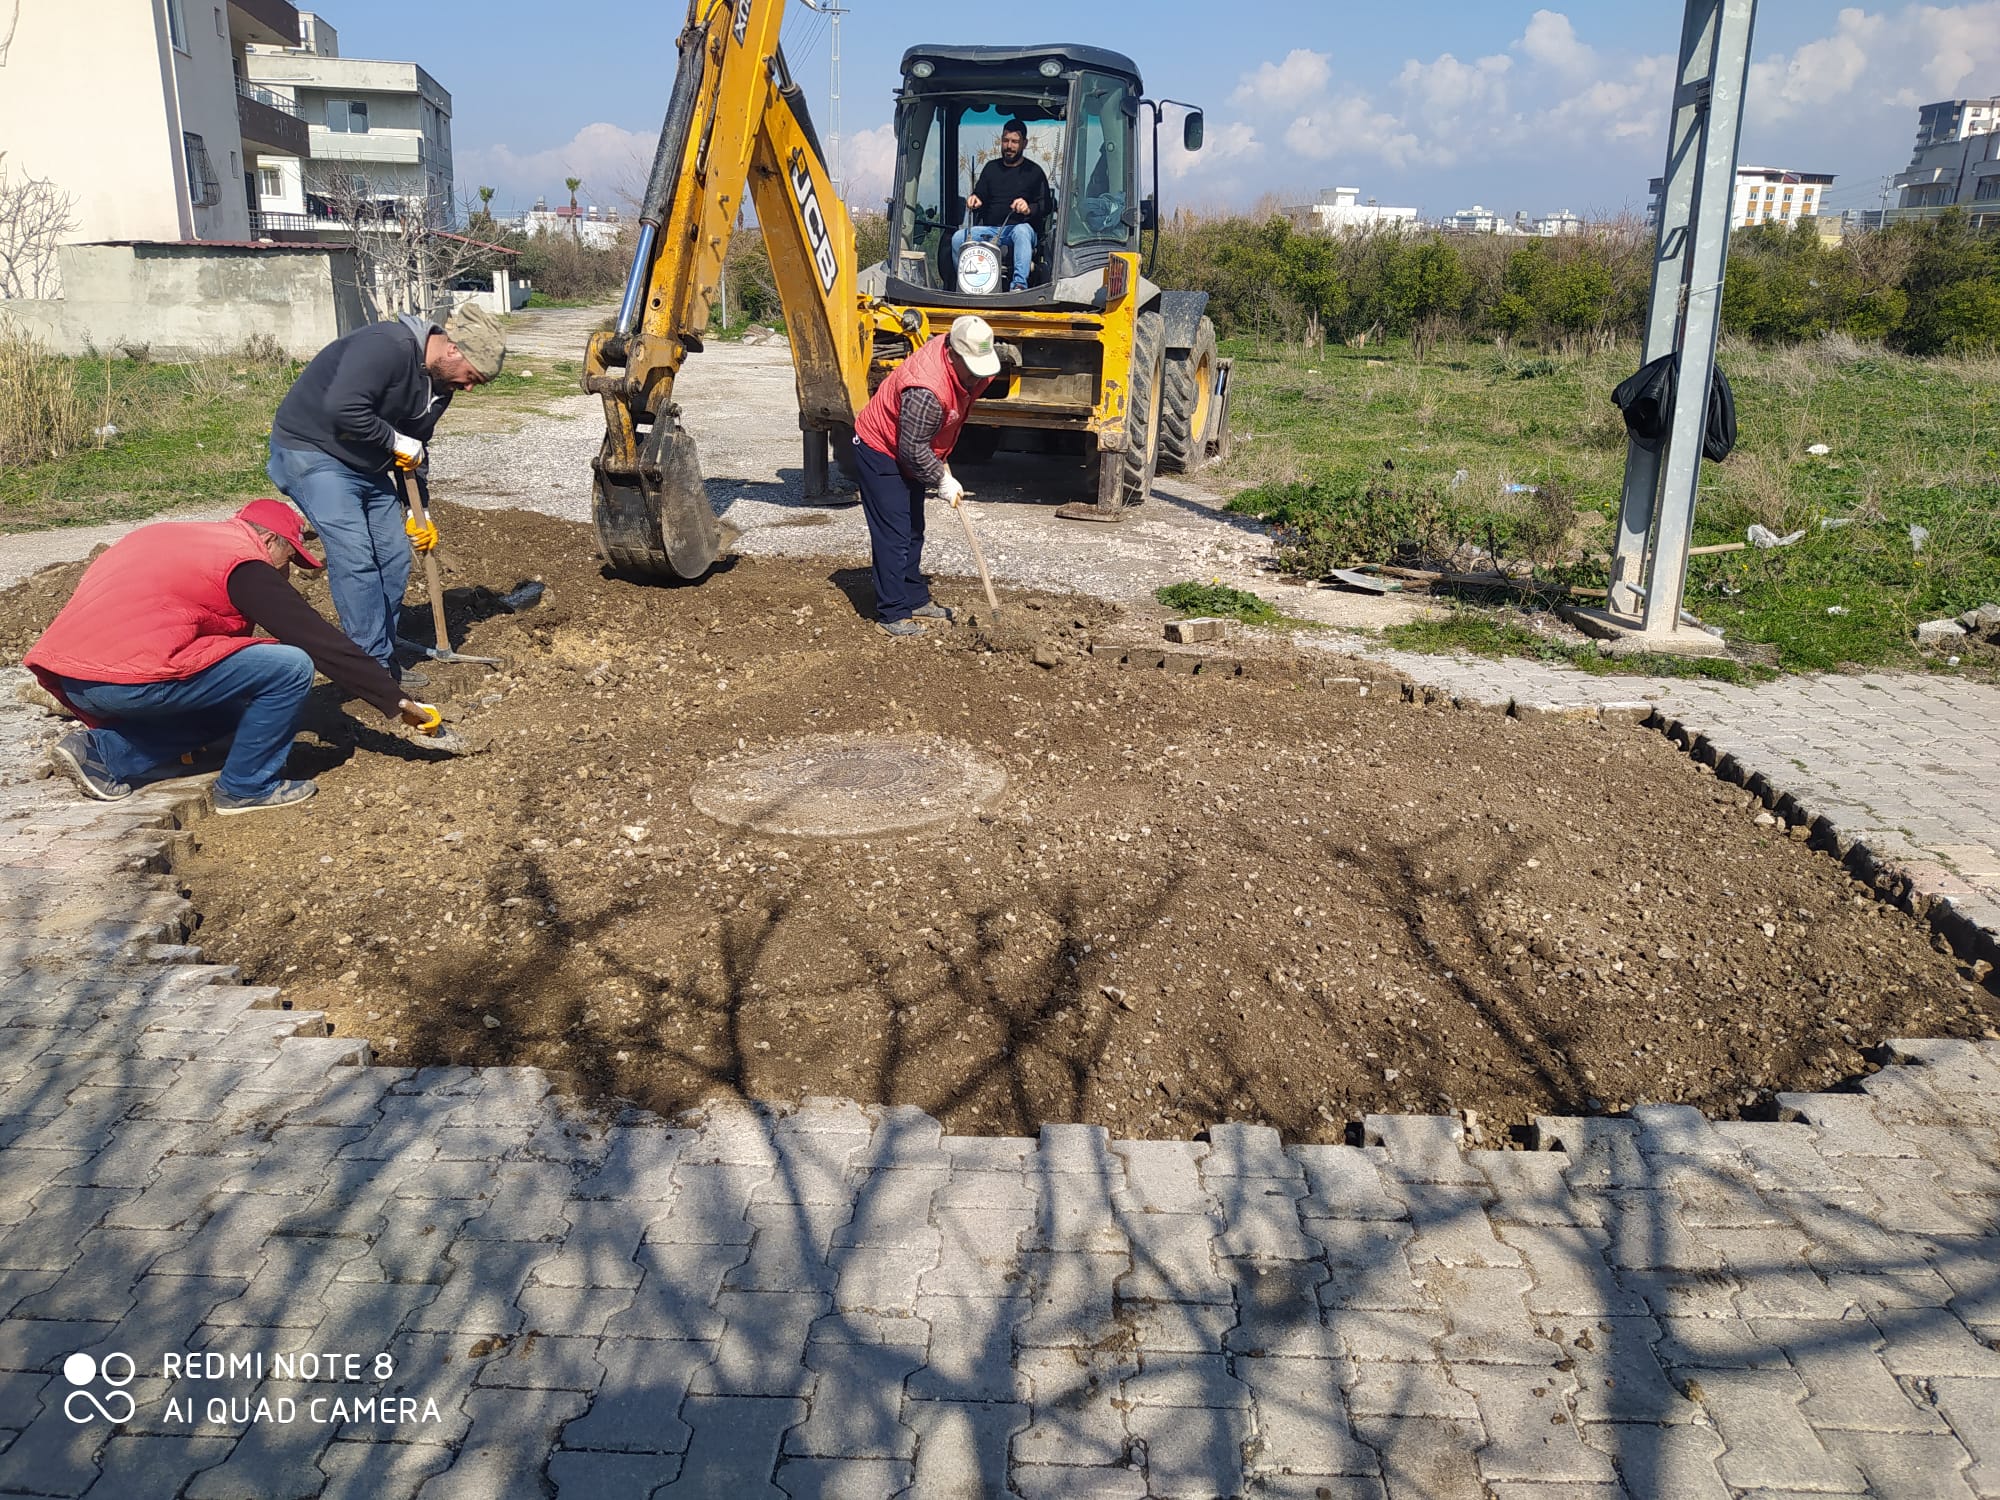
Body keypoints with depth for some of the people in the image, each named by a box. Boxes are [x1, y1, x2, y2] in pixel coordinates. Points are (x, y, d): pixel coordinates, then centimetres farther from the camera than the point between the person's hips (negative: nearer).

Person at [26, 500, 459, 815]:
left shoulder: (172, 535, 23)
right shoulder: (245, 566, -4)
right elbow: (323, 643, -6)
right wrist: (397, 701, -1)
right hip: (123, 678, -9)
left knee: (231, 706, 24)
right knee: (290, 668, -7)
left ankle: (102, 753, 13)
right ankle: (248, 788, 4)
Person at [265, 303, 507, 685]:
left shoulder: (440, 384, 5)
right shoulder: (387, 346, -24)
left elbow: (415, 446, 15)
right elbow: (343, 408, -34)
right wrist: (395, 442, -20)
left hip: (368, 465, 9)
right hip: (311, 450, -9)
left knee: (394, 557, 5)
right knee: (355, 557, -16)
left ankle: (384, 655, 17)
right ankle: (376, 667, -11)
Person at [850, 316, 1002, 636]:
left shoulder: (968, 363, -9)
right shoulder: (927, 390, -38)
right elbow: (913, 450, -30)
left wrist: (941, 462, 13)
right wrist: (942, 481, -17)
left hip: (909, 452, 10)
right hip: (880, 453, -9)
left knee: (912, 530, 17)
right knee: (893, 535, -8)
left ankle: (915, 600, 28)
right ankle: (892, 613, -2)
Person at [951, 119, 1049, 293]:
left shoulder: (1034, 172, 9)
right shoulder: (991, 168, 23)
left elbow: (1045, 206, 2)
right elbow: (980, 195, 25)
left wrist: (1029, 209, -21)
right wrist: (975, 201, -2)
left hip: (1021, 227, -4)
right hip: (990, 229, 4)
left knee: (1021, 232, -41)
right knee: (958, 238, -22)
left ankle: (1019, 284, -52)